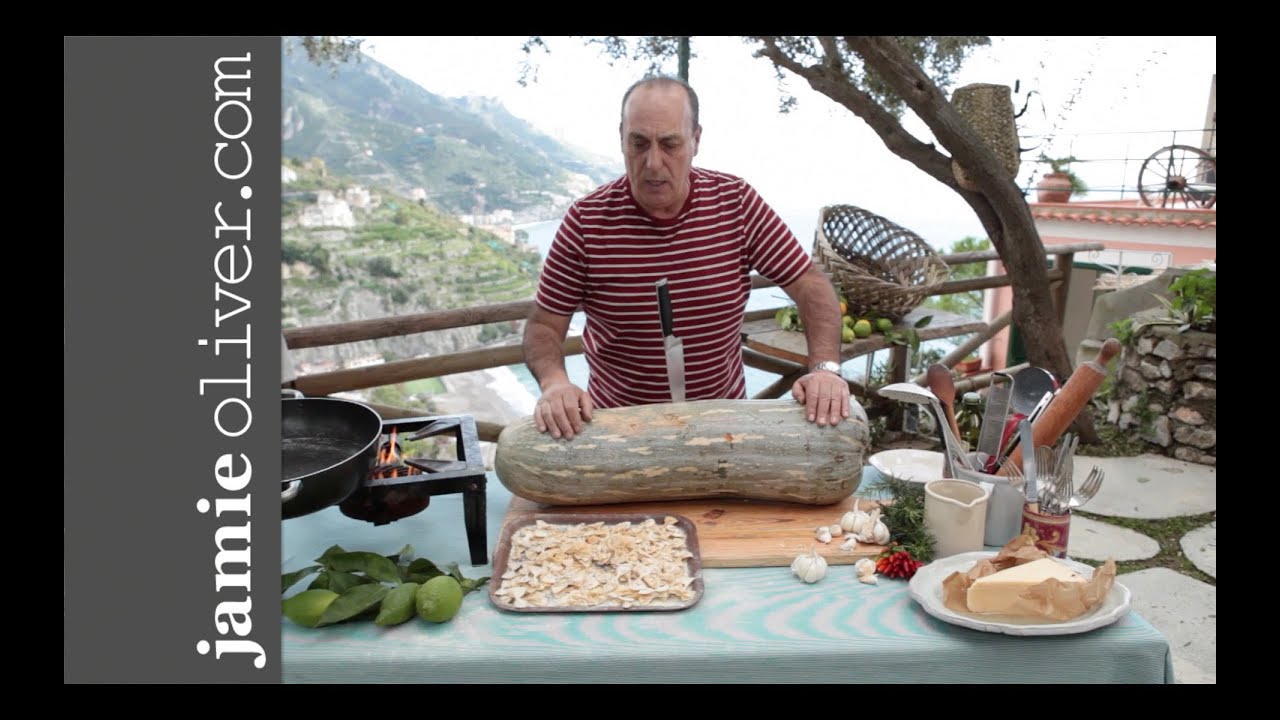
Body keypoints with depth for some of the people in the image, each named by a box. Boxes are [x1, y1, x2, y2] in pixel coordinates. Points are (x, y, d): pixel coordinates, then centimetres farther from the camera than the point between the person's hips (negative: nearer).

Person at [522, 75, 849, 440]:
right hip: (618, 421, -1)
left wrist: (825, 368, -20)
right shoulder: (586, 221, -10)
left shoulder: (736, 201, -6)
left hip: (724, 416, 1)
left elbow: (811, 285, -4)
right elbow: (544, 325, -4)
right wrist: (554, 383, -25)